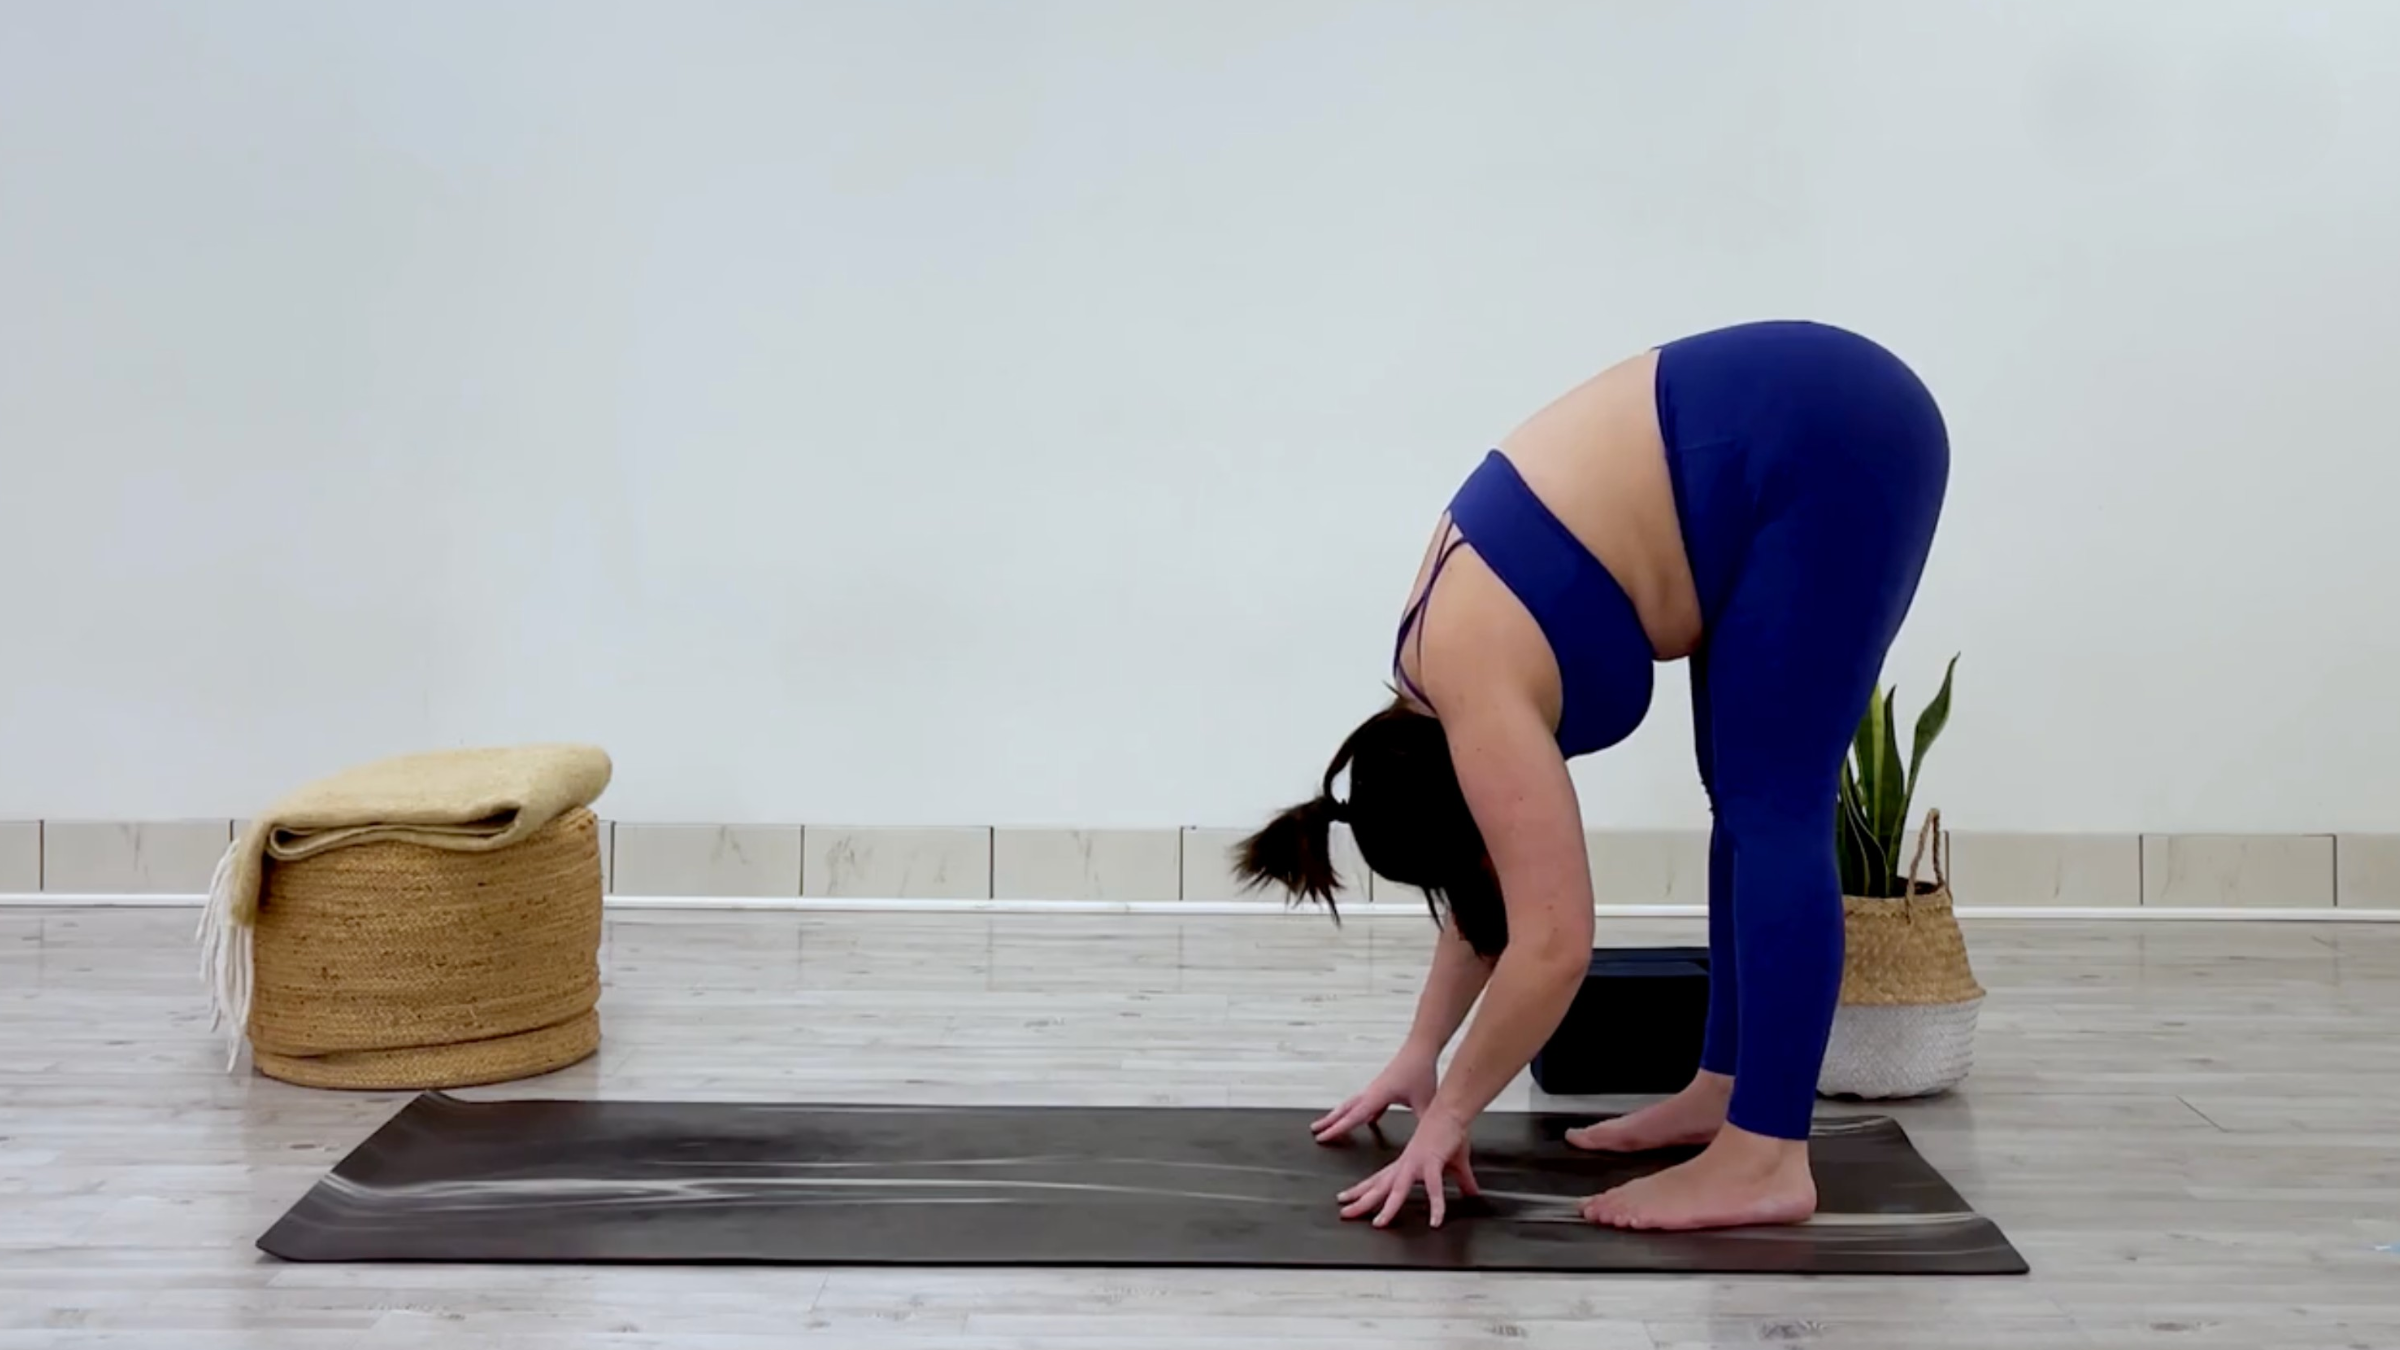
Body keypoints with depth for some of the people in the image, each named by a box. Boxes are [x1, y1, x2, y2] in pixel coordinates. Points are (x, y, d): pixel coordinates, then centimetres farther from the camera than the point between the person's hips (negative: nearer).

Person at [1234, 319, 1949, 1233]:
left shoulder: (1477, 697, -14)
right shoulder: (1449, 675, 11)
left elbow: (1552, 944, -14)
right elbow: (1497, 888, 21)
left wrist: (1449, 1114, -3)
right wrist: (1419, 1052, 25)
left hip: (1830, 447, -9)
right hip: (1804, 433, 9)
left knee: (1772, 811, -8)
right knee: (1744, 798, 14)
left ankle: (1766, 1160, -6)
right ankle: (1728, 1085, 22)